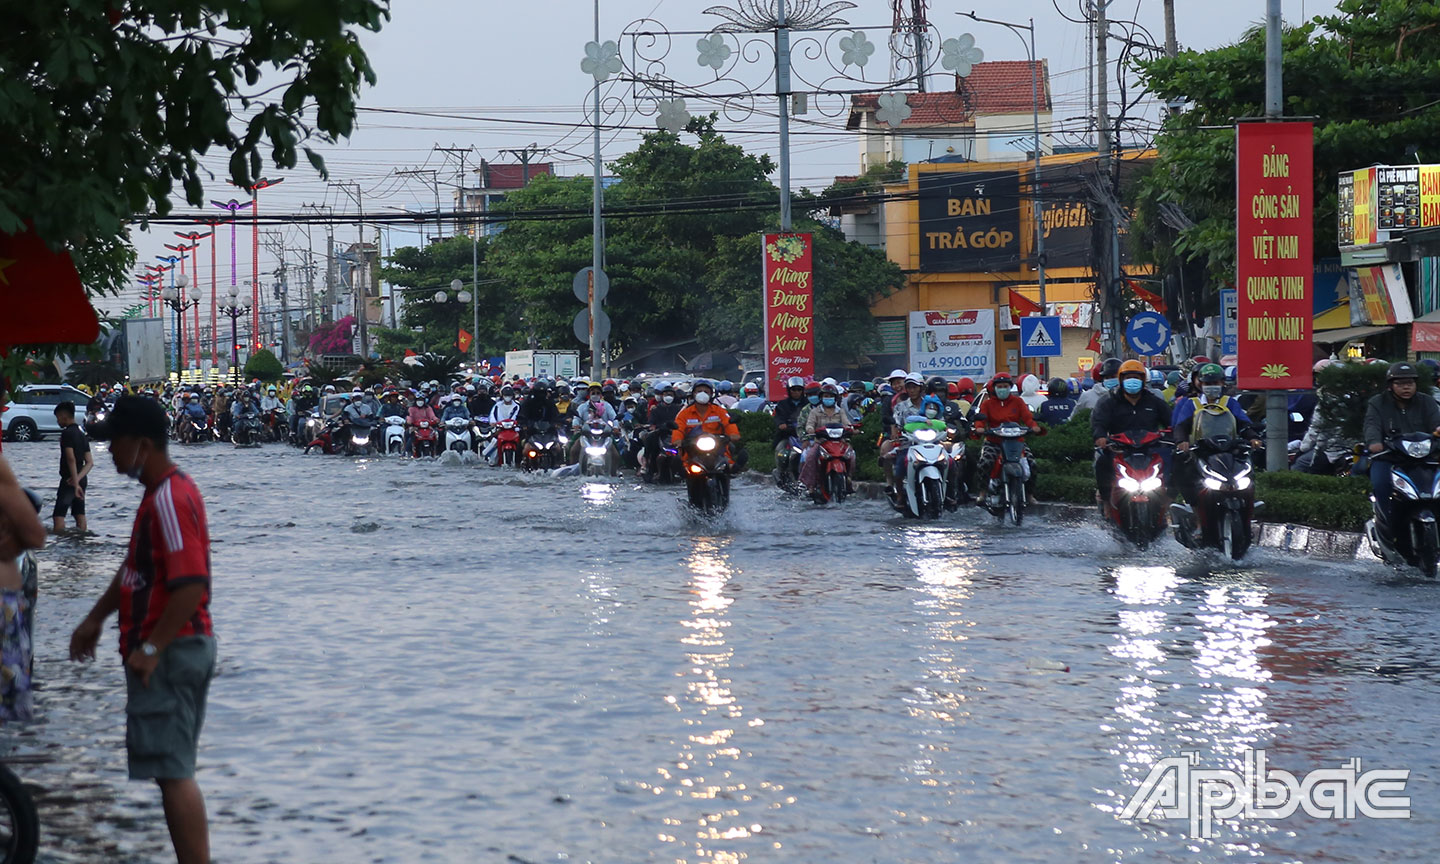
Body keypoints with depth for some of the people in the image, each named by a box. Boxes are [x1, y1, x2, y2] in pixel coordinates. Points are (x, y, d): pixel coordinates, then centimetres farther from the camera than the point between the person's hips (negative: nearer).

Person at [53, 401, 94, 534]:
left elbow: (71, 459, -21)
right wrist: (79, 478, -7)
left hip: (69, 479, -9)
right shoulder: (82, 435, 15)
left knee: (59, 515, -13)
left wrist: (75, 483, -25)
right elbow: (90, 462, 9)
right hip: (82, 479, 9)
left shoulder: (67, 433, -11)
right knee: (80, 515, 10)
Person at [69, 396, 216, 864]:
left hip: (168, 651, -11)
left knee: (173, 772, -9)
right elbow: (134, 569, 26)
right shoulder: (161, 493, 14)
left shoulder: (170, 499, -19)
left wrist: (151, 648, -23)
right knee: (176, 770, 14)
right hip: (186, 649, 11)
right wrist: (95, 619, 29)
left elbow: (192, 585, -26)